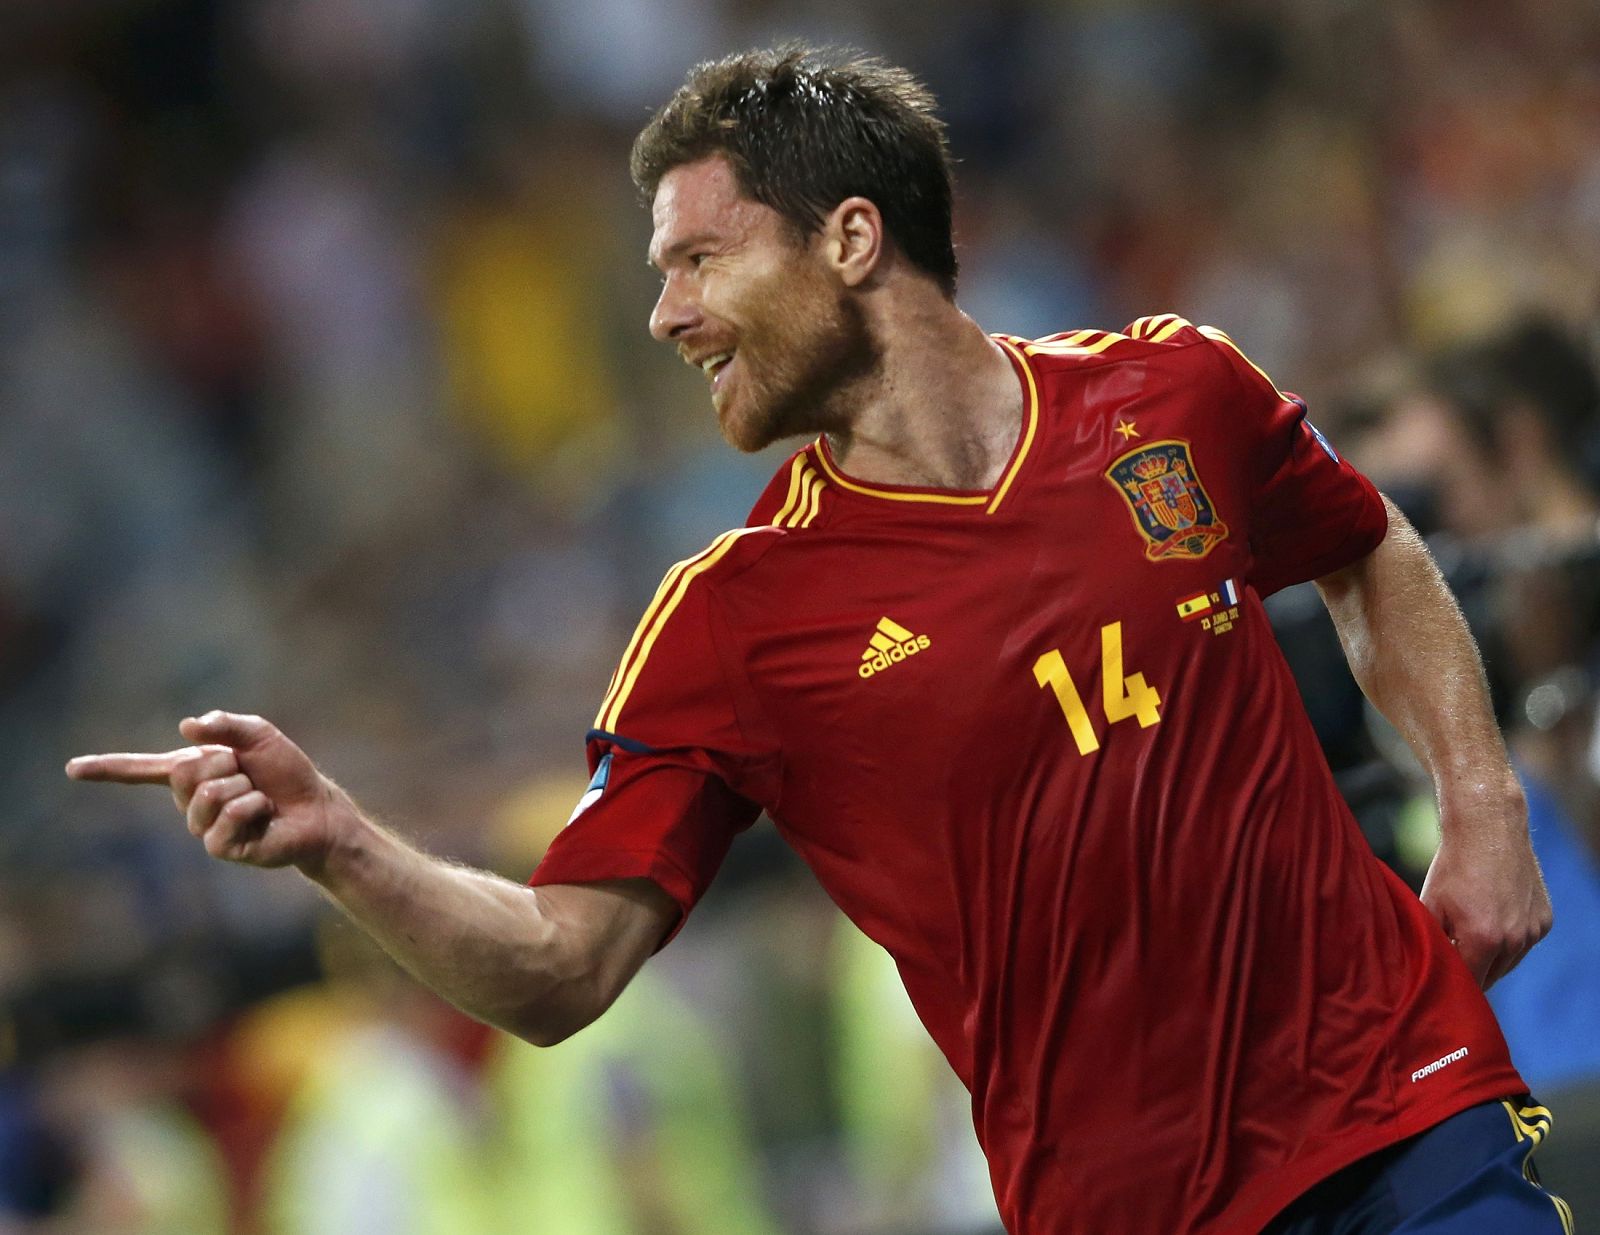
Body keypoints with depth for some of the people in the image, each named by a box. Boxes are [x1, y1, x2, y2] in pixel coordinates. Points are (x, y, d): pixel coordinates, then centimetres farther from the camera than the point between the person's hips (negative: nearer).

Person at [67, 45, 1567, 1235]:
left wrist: (1482, 806, 9)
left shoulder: (1176, 394, 3)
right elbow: (559, 972, -7)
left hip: (1411, 1114, 2)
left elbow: (1376, 564, 23)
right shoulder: (725, 621, -3)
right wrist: (340, 845, -23)